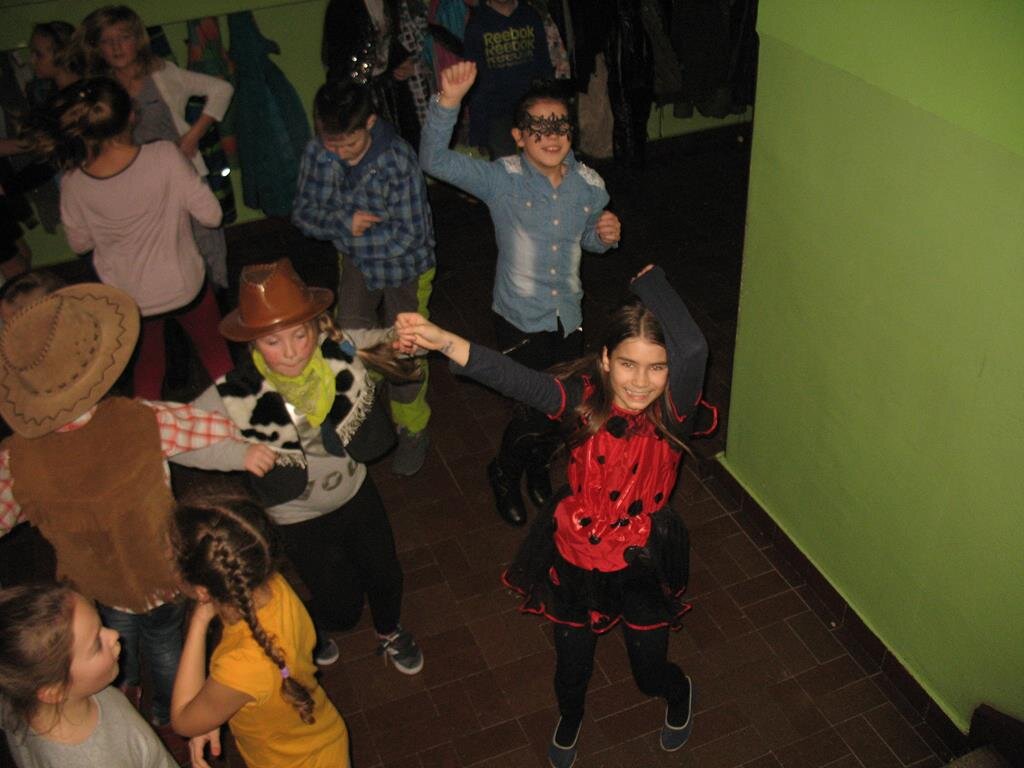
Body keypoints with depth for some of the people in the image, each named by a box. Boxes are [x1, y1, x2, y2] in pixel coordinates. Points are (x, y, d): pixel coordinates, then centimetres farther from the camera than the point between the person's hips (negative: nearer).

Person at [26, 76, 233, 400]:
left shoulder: (74, 183, -16)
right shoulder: (164, 156, -26)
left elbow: (79, 243, 0)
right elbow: (211, 214, -18)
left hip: (130, 298, 2)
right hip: (185, 287, -2)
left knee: (148, 361, 28)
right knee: (215, 354, 23)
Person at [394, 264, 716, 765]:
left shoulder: (672, 412, -21)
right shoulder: (583, 398, -20)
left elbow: (694, 348, -41)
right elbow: (516, 379, -35)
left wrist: (649, 279, -29)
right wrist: (443, 341, -49)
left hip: (643, 564, -1)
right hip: (575, 558, 1)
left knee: (651, 674, 20)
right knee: (572, 663, 23)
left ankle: (679, 694, 59)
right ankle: (570, 717, 60)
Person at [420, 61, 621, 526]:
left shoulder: (589, 185, -7)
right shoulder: (501, 181, -17)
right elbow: (434, 160, -27)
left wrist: (607, 235, -13)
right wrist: (449, 100, -38)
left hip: (569, 318, 4)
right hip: (520, 321, -4)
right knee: (535, 411, 3)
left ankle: (537, 465, 53)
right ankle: (504, 473, 37)